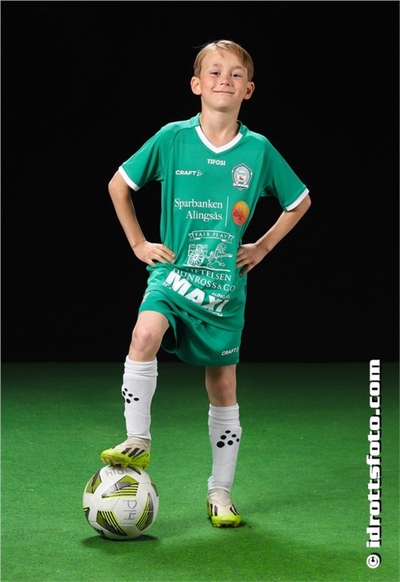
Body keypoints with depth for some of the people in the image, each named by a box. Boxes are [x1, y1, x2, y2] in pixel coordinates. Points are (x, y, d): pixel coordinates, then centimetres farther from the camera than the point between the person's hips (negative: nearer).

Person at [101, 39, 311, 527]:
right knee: (145, 333, -32)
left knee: (223, 386, 7)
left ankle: (220, 493, 21)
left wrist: (263, 247, 7)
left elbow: (300, 201, 14)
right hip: (173, 272, -1)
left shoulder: (258, 150, -2)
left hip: (226, 283, 1)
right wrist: (138, 243, 4)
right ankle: (137, 443, -17)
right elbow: (118, 185, 9)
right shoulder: (172, 138, -4)